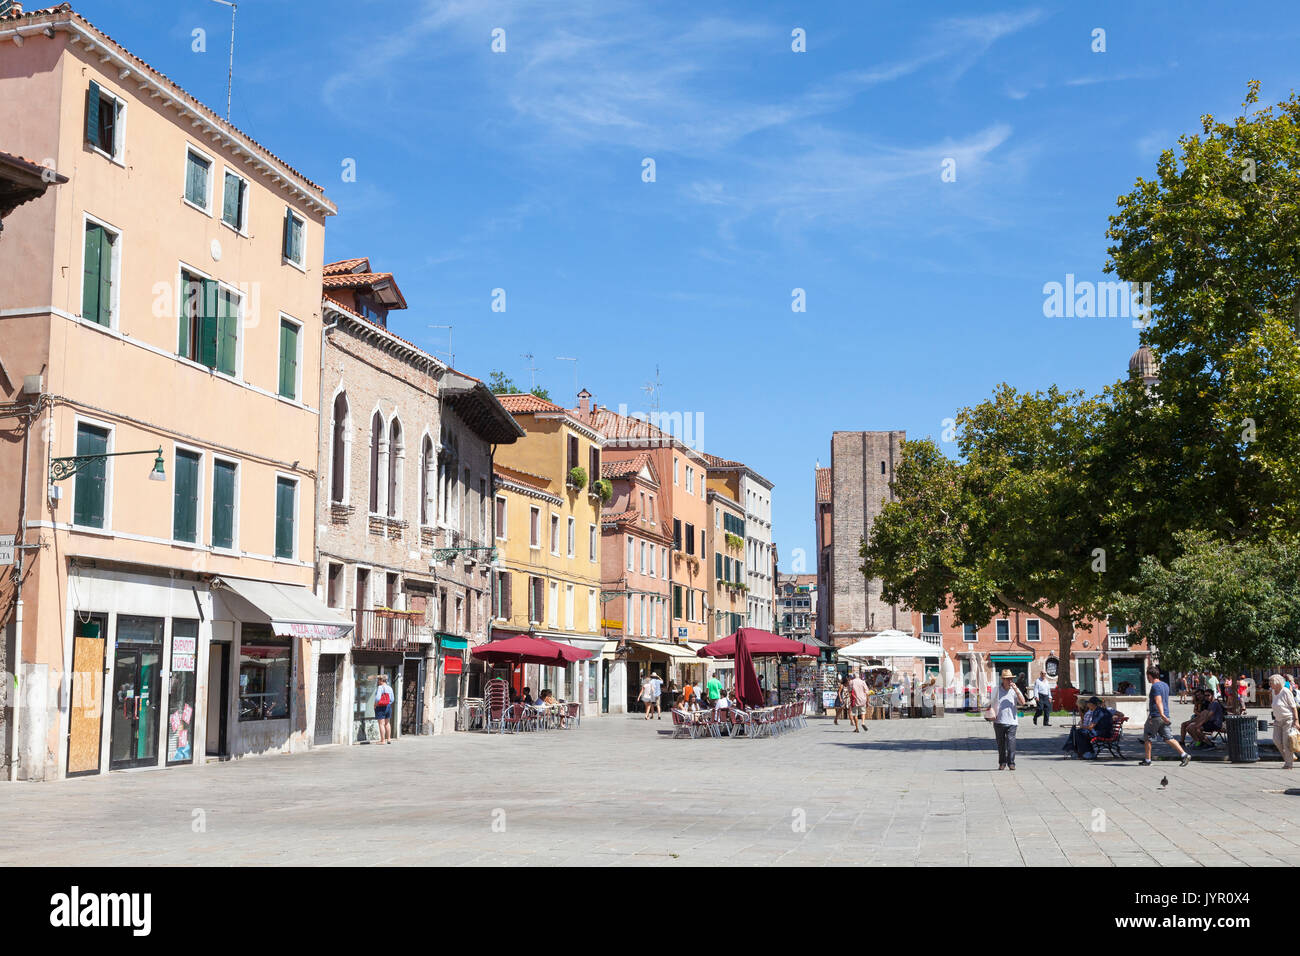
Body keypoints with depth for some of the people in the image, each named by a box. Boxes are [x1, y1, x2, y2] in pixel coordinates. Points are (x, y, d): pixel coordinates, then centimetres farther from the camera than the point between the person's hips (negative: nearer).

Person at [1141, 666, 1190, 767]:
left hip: (1155, 716, -8)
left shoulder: (1155, 686, -13)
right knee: (1169, 738, 6)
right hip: (1164, 716, 8)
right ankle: (1184, 755, -8)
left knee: (1147, 738, 4)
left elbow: (1158, 701, -26)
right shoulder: (1165, 685, 16)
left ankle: (1147, 760, 9)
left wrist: (1162, 714, -37)